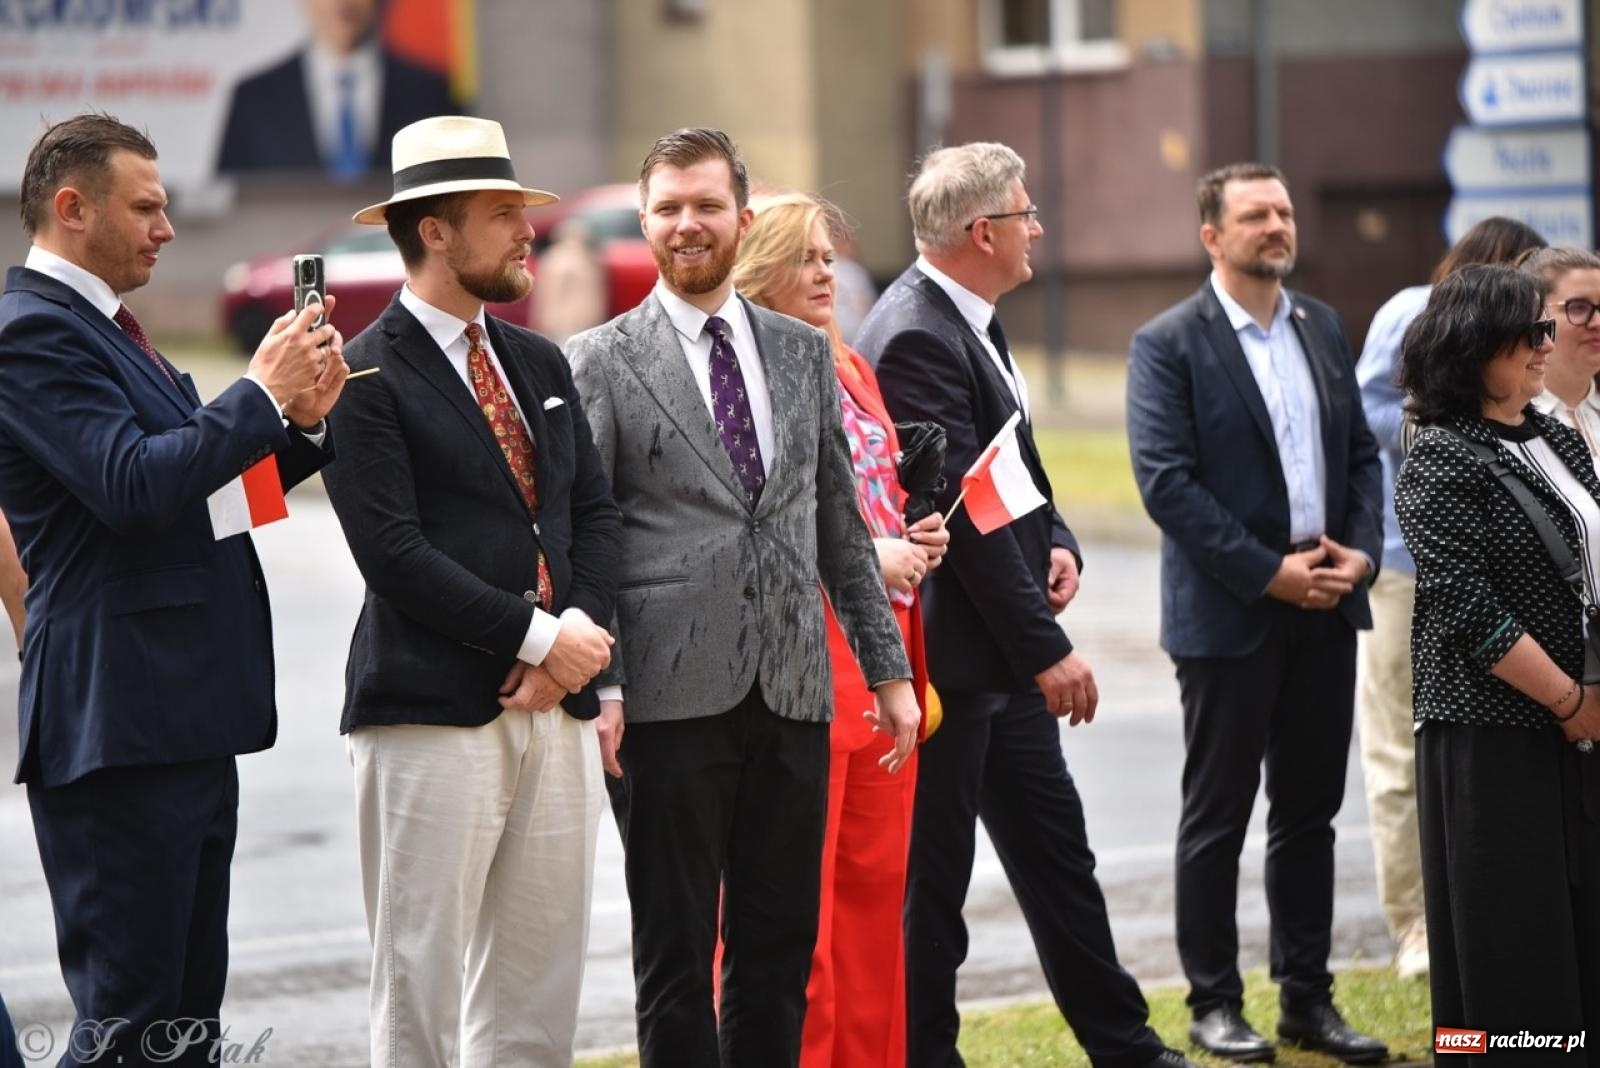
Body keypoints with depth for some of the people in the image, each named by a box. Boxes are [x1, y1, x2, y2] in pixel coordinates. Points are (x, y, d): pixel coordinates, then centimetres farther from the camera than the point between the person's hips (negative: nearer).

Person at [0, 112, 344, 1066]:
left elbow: (209, 482, 19)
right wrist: (263, 393, -15)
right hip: (118, 725, -10)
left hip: (185, 718, 10)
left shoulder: (100, 327, 19)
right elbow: (133, 486, -24)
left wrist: (304, 418, 2)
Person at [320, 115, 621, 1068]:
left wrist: (581, 630, -4)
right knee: (421, 981, -2)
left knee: (541, 979, 8)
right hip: (434, 712, -7)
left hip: (557, 703, 7)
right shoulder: (368, 376, -7)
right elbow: (394, 552, -14)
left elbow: (595, 513, 14)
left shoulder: (541, 363, 17)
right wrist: (539, 638, -12)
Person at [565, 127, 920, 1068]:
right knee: (676, 953, 3)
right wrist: (597, 683, -13)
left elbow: (841, 525, 16)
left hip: (792, 692, 4)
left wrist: (888, 667, 13)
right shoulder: (602, 362, 0)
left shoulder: (804, 353, 13)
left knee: (782, 946, 7)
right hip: (671, 698, -4)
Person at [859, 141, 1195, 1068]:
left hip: (1006, 658, 10)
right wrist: (1047, 649, -21)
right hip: (950, 653, -10)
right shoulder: (916, 337, -20)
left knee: (1057, 852, 16)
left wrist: (1058, 541, 2)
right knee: (934, 873, 2)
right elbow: (966, 510, -23)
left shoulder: (972, 321, 10)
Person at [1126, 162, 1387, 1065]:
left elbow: (1363, 453, 13)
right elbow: (1166, 481, -14)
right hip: (1230, 613, -5)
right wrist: (1268, 573, -17)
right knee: (1218, 818, 3)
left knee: (1311, 812, 10)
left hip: (1327, 609, 5)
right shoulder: (1169, 344, -7)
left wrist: (1361, 551, -4)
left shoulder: (1324, 328, 11)